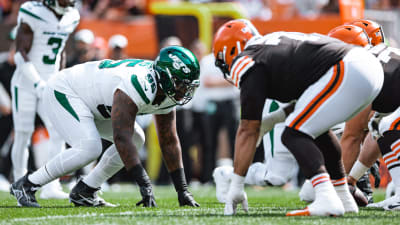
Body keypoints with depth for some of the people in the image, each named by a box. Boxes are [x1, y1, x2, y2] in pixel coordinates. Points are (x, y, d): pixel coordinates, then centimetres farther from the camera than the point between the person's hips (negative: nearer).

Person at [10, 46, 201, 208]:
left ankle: (83, 192, 6)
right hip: (63, 91, -10)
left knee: (136, 139, 3)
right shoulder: (137, 87, -36)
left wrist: (182, 190, -1)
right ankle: (25, 185, -14)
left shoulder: (168, 94, -7)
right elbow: (121, 139, -41)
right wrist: (144, 184, -42)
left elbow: (169, 142, 2)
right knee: (89, 148, -28)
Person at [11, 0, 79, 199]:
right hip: (25, 85, -6)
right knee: (23, 136, 0)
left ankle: (51, 187, -5)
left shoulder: (71, 17, 5)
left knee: (59, 133, -7)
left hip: (49, 86, 6)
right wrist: (38, 84, -23)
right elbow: (21, 54, -17)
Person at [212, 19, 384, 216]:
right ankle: (345, 199, 27)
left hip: (346, 72, -9)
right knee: (317, 129, 26)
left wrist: (236, 185, 4)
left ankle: (327, 200, -22)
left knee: (294, 135, -4)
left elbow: (248, 130, 1)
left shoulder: (249, 63, 2)